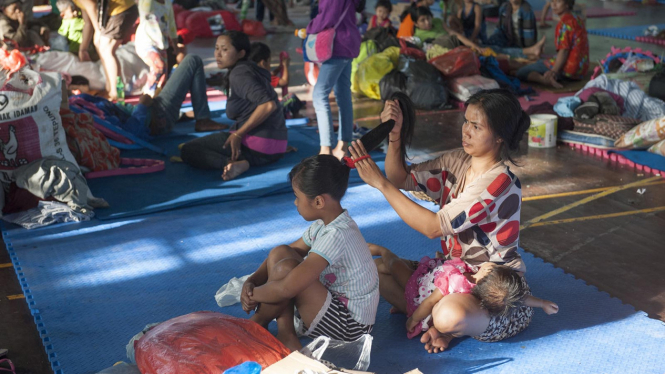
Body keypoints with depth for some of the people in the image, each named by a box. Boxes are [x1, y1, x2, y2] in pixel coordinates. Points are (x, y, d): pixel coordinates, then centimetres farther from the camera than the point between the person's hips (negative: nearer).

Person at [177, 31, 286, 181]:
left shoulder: (239, 74, -13)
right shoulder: (250, 69, 16)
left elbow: (268, 105, -25)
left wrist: (238, 134, -20)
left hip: (259, 144, -10)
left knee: (187, 150, -6)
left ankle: (237, 163, -24)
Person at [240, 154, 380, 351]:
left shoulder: (336, 235, -29)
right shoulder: (325, 224, 2)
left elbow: (287, 288, -33)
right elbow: (286, 252, 11)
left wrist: (252, 294, -14)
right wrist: (251, 281, -5)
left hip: (349, 327, -10)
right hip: (336, 301, 10)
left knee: (285, 268, -26)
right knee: (280, 253, -3)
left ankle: (256, 325, 2)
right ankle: (285, 333, -5)